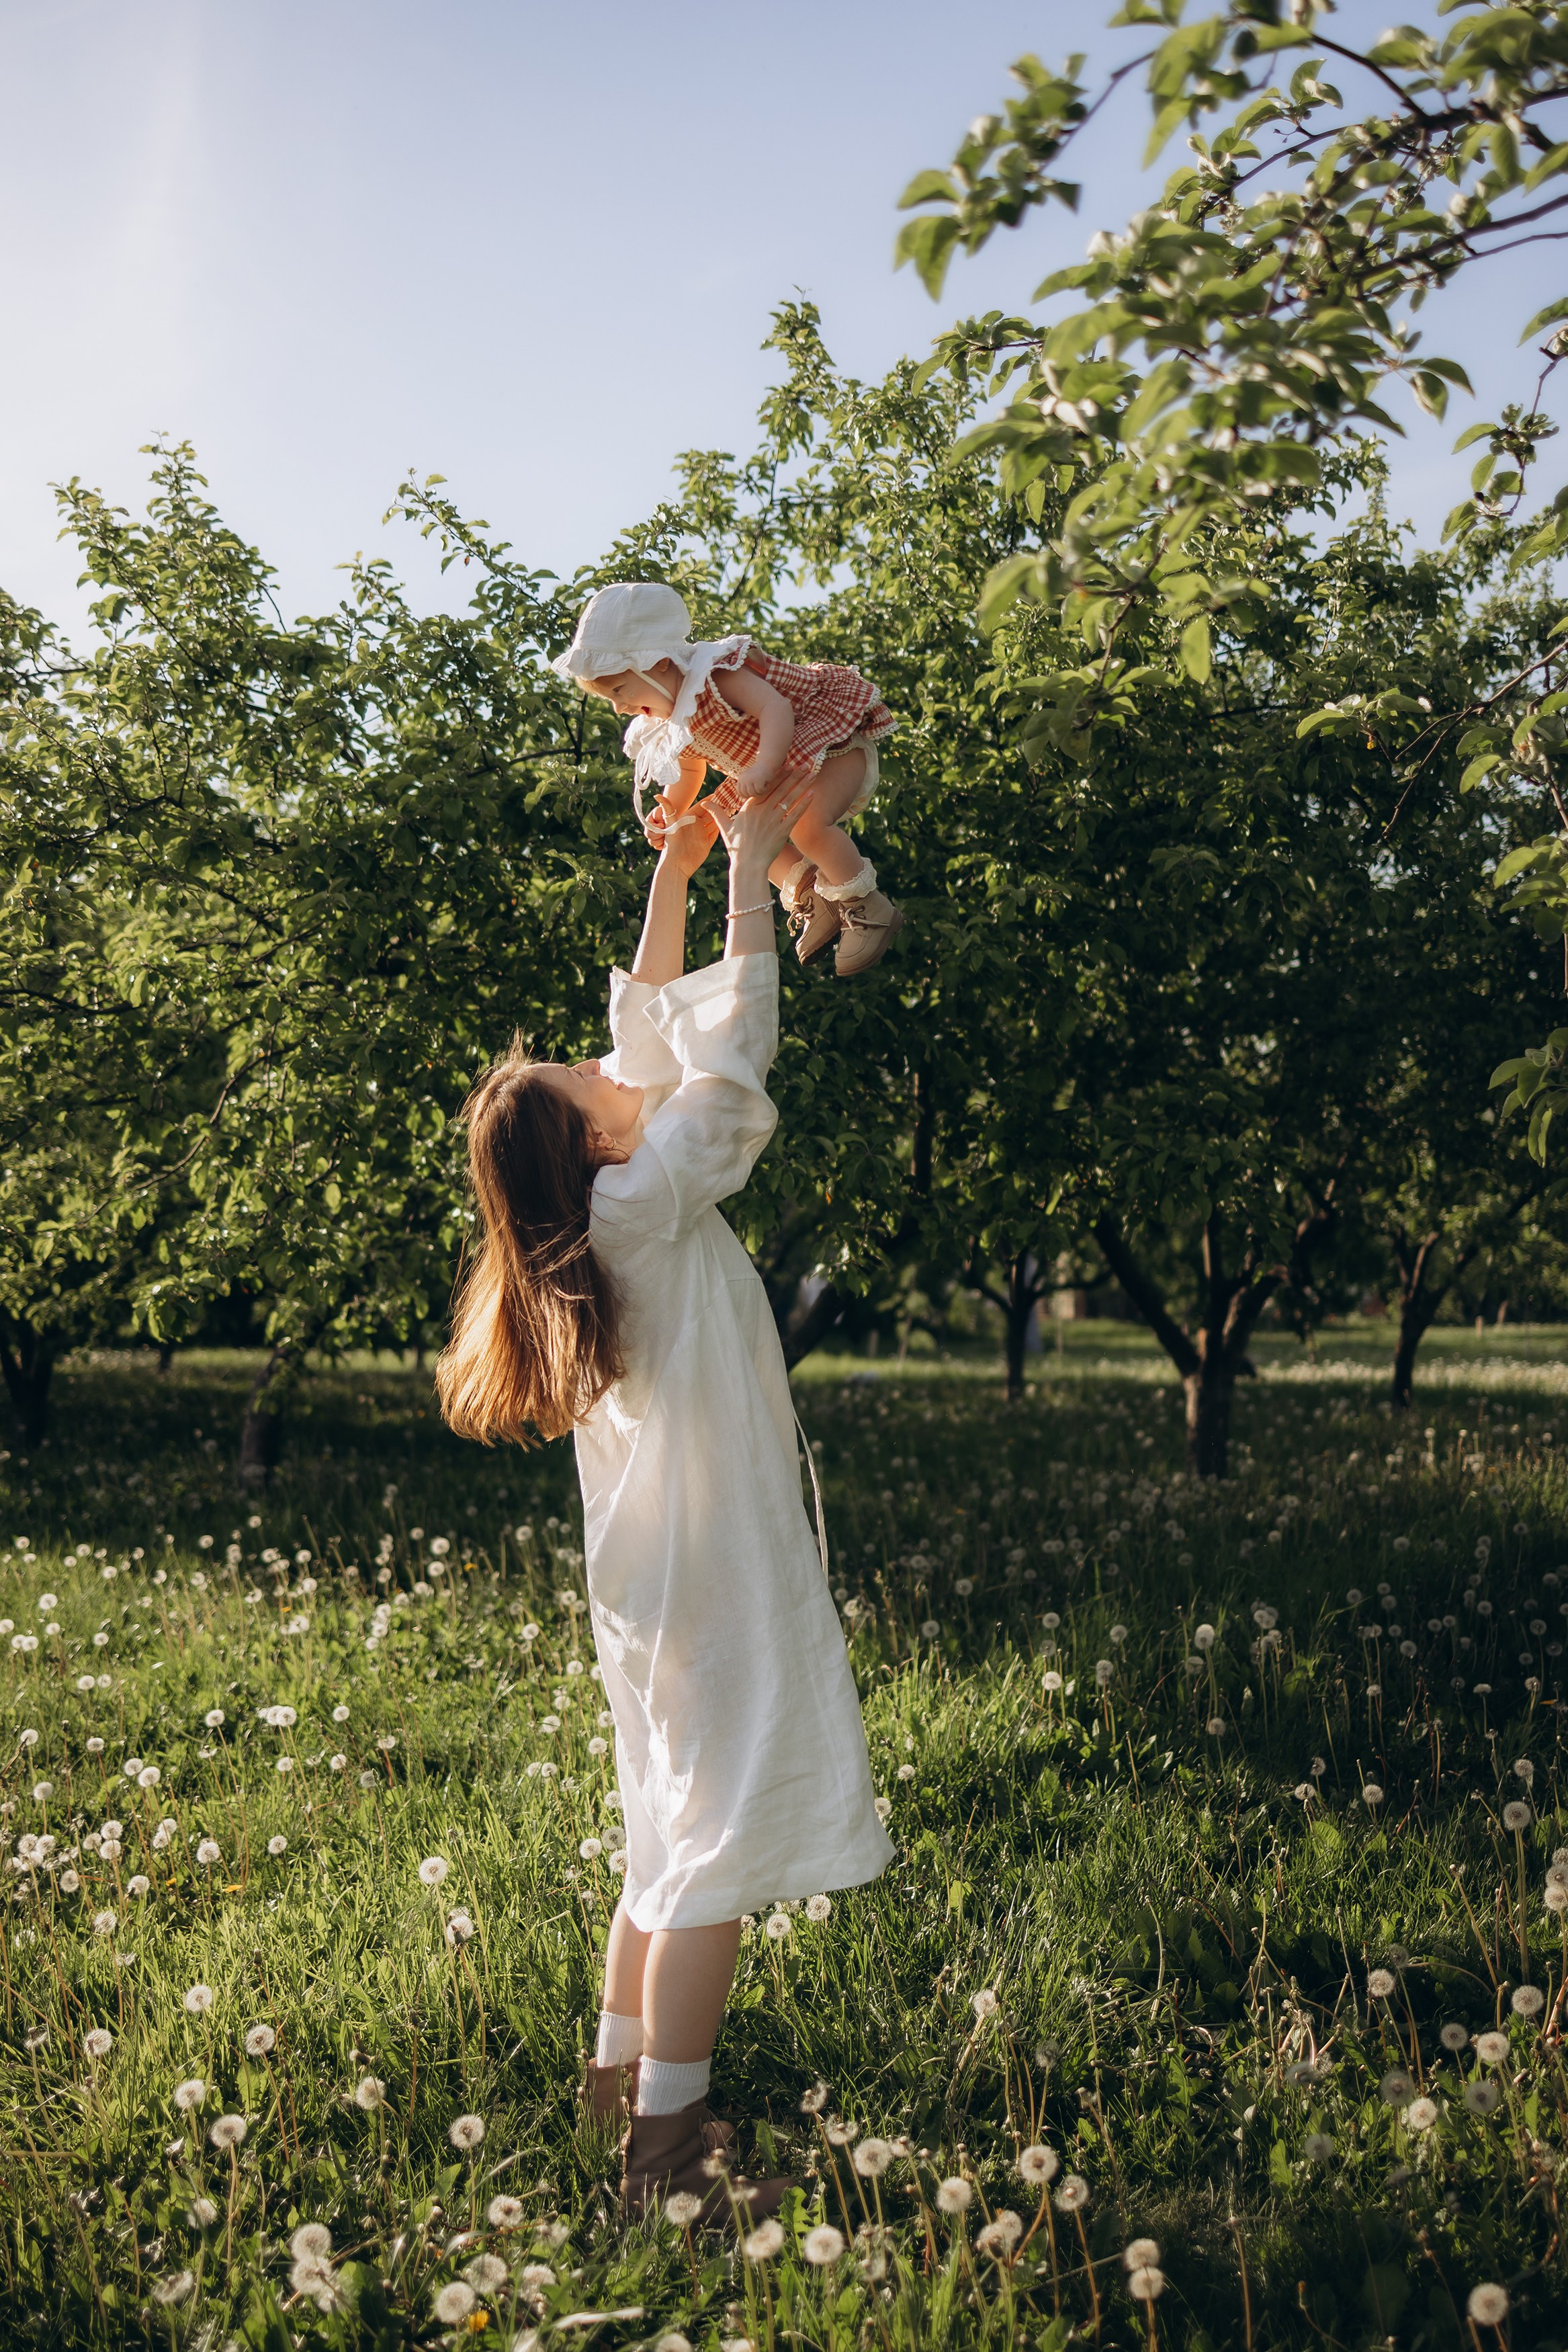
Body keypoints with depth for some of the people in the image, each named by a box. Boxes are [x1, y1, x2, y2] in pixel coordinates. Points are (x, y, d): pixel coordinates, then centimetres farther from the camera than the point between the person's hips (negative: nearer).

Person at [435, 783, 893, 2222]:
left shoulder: (591, 1215, 5)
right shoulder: (648, 1205, -17)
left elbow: (651, 1037, 14)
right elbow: (729, 1053, -17)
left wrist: (675, 874, 13)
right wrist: (749, 870, -10)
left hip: (658, 1584, 9)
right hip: (721, 1578, -9)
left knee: (675, 1835, 19)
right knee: (720, 1846, -4)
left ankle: (622, 2083, 28)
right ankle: (665, 2155, 1)